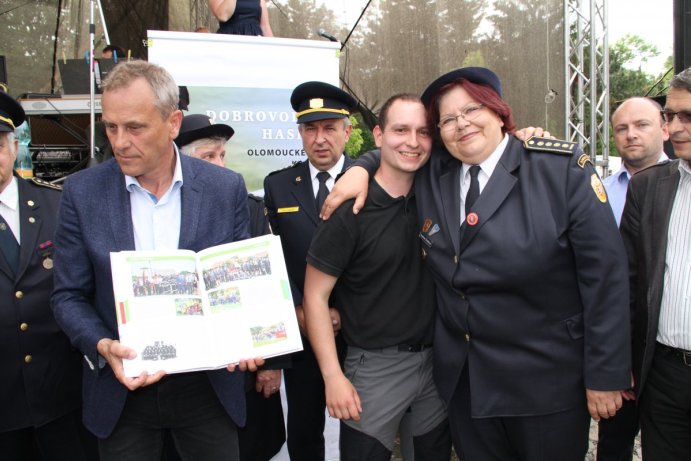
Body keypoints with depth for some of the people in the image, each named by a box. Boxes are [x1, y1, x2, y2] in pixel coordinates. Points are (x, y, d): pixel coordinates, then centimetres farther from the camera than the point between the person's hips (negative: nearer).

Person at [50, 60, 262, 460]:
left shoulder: (226, 188, -6)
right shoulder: (82, 192, -6)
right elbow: (69, 296, -1)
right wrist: (103, 347, -19)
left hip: (209, 386, 0)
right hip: (122, 389, 0)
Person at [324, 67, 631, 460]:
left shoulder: (564, 168, -10)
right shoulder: (431, 176, 1)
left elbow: (605, 273, -11)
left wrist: (605, 376, -11)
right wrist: (359, 168, -2)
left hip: (548, 380, -3)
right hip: (462, 378, 4)